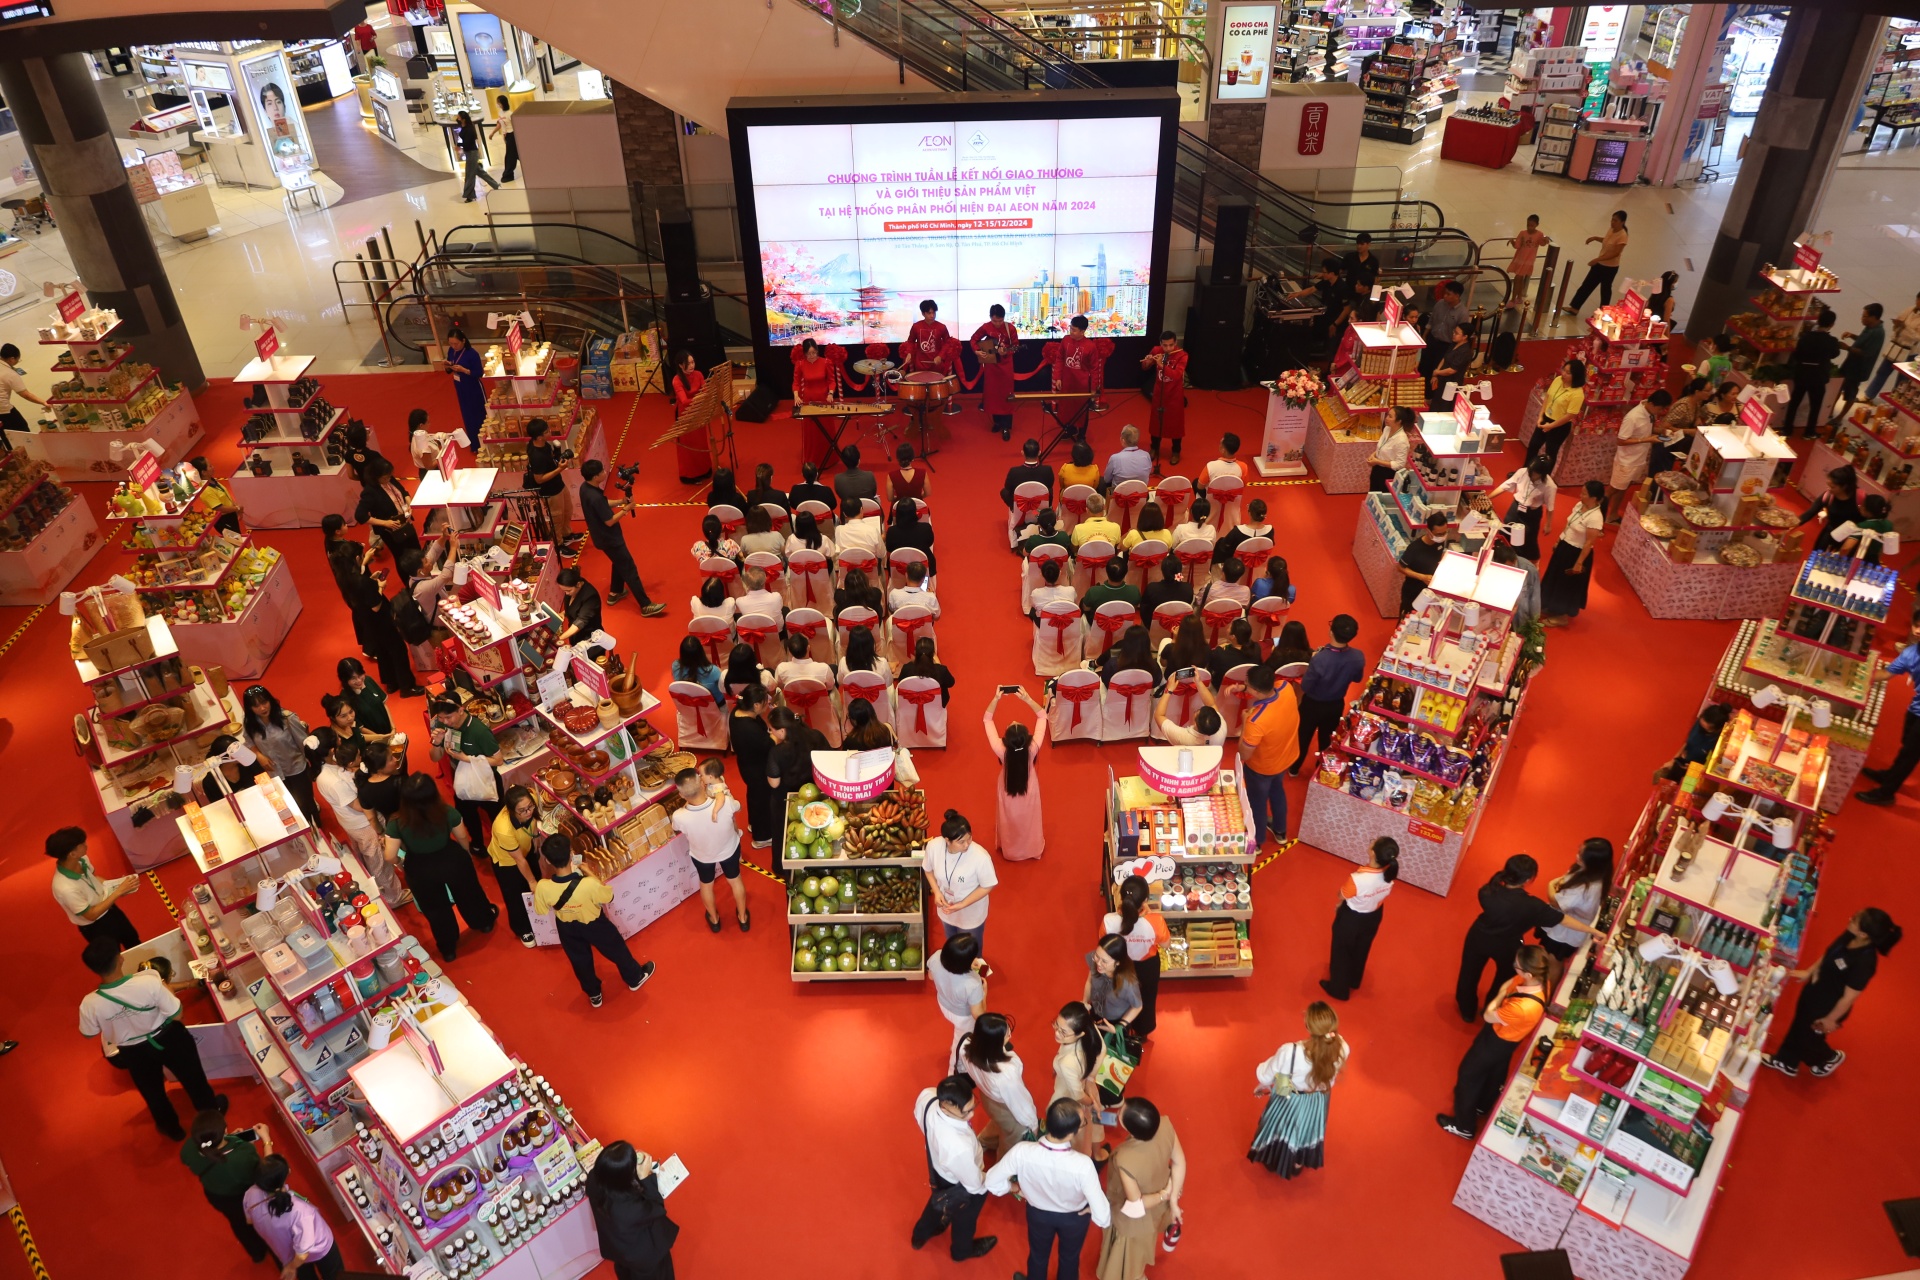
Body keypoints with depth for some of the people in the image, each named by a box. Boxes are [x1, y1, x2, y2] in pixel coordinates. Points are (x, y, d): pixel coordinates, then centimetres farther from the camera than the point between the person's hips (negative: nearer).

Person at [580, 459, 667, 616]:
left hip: (603, 536, 10)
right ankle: (646, 606, 1)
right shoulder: (595, 497, -32)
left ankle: (615, 593, 44)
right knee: (630, 569, -3)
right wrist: (626, 509, -15)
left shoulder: (585, 487, -3)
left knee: (619, 562, 29)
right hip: (609, 538, -10)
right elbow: (609, 521, -25)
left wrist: (619, 502, 1)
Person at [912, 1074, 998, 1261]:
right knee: (964, 1218, 31)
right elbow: (975, 1184, -27)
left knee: (938, 1201, 39)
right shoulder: (959, 1147, -49)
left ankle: (921, 1235, 69)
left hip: (937, 1168, 5)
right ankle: (962, 1250, 65)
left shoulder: (927, 1097, -34)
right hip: (961, 1188, -5)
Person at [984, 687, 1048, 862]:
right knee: (1029, 821, 29)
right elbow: (1042, 716, -32)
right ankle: (1033, 849, 52)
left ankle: (1009, 850, 54)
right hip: (1029, 791, 0)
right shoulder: (1032, 749, -39)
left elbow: (987, 719, -32)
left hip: (1008, 792, 0)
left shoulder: (1001, 751, -40)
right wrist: (1028, 699, -44)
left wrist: (996, 699, -42)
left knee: (1009, 823, 29)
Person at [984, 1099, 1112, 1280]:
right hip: (1074, 1218, -1)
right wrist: (1106, 1220, -9)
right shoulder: (1083, 1165, -42)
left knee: (1038, 1255, 32)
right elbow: (1102, 1215, -33)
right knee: (1069, 1258, 31)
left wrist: (1016, 1189, 0)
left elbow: (992, 1182, -20)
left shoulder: (1021, 1152, -37)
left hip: (1037, 1213, 1)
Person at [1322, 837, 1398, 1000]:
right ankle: (1354, 982, 57)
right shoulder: (1390, 873, -26)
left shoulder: (1358, 879, -43)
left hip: (1351, 919, -5)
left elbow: (1342, 897, -21)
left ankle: (1338, 988, 46)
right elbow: (1380, 893, -5)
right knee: (1361, 951, 32)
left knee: (1341, 953, 24)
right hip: (1373, 917, 5)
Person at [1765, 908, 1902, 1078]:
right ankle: (1786, 1062, 49)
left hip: (1828, 1006, -7)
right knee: (1798, 1026, 26)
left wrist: (1831, 1019, -12)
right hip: (1815, 991, 7)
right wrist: (1808, 972, 12)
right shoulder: (1849, 937, -19)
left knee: (1808, 1036, 20)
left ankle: (1830, 1058, 52)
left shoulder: (1864, 962, -39)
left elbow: (1849, 997, -25)